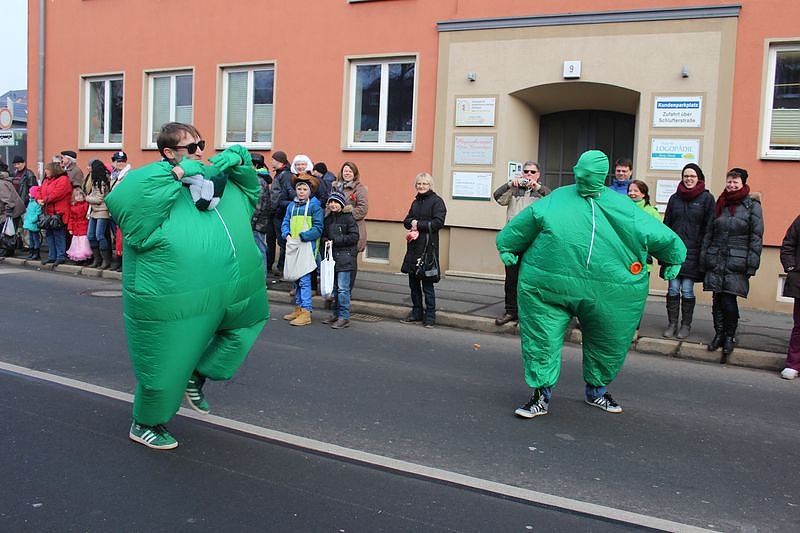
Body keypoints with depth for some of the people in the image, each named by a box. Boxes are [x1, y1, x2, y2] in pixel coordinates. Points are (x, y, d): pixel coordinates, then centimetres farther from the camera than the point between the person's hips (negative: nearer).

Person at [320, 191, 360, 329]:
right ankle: (334, 314, 22)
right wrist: (326, 241, 0)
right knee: (333, 287, 12)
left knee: (343, 288, -8)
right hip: (331, 256, 7)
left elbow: (354, 237, -12)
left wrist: (335, 241, -13)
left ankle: (344, 317, -4)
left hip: (344, 257, -7)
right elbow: (324, 235, 23)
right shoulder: (328, 219, 14)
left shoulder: (348, 217, -6)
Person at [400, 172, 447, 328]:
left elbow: (438, 222, -16)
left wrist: (418, 224, -13)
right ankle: (417, 312, 23)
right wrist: (412, 222, -5)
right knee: (413, 282, 12)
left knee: (427, 284, -3)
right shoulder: (416, 202, 18)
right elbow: (406, 221, 17)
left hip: (428, 247, -7)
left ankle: (430, 316, 5)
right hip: (413, 246, 7)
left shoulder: (436, 201, -5)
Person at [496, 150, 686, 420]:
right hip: (549, 287, -1)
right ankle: (541, 395, 12)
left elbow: (660, 235, 15)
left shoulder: (623, 208, 6)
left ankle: (597, 390, 39)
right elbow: (521, 224, 11)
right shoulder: (556, 200, 5)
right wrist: (507, 248, 13)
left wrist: (673, 260, 22)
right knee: (542, 339, -3)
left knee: (607, 344, 15)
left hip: (610, 293, 2)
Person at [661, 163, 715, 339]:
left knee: (687, 290, 0)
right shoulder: (674, 198, 11)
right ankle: (672, 323, 12)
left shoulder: (707, 198, 1)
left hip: (693, 252, -3)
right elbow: (666, 225, 13)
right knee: (673, 289, 3)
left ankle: (686, 325, 12)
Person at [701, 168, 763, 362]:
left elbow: (756, 237, -2)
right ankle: (719, 334, 18)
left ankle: (730, 336, 10)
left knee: (729, 300, -8)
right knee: (717, 299, 5)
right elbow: (709, 233, 16)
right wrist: (704, 257, 10)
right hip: (716, 260, 4)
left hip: (737, 262, -4)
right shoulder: (719, 205, 13)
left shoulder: (752, 206, 1)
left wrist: (751, 264, -8)